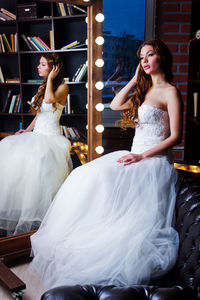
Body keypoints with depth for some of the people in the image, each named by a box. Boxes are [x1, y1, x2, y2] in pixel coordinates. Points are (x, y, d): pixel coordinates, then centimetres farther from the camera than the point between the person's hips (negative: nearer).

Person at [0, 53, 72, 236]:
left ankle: (34, 215, -21)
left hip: (51, 137, -7)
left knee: (35, 159, -34)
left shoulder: (62, 87, -3)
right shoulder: (43, 87, 19)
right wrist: (27, 130, 9)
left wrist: (50, 78, -11)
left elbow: (49, 99, -25)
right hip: (36, 134, 8)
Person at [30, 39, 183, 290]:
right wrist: (135, 80, 10)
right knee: (84, 176, -12)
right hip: (135, 157, 7)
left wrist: (142, 156, -17)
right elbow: (115, 105, 15)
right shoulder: (144, 90, 19)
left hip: (154, 161, -7)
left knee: (101, 177, -28)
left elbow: (176, 137, -11)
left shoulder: (170, 92, -5)